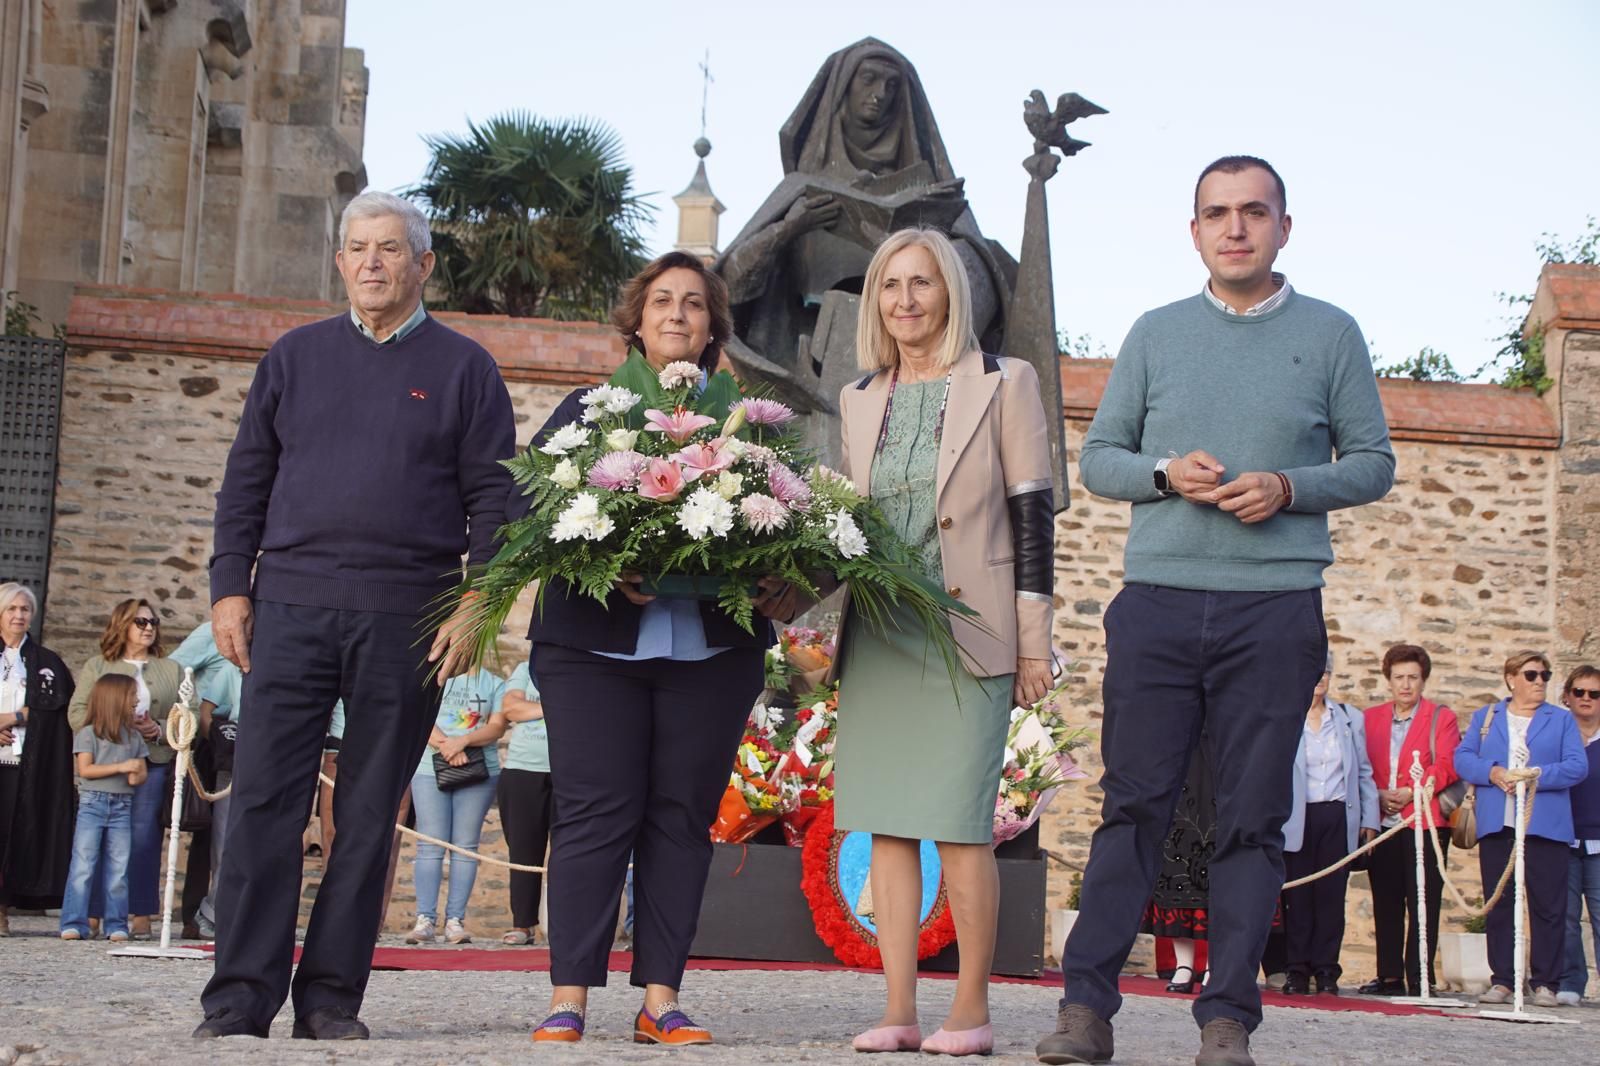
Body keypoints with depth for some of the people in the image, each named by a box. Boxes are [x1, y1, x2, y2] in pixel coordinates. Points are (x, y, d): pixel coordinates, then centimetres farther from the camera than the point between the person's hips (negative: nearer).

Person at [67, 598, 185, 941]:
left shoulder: (172, 670, 17)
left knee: (144, 838, -5)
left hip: (154, 764, 1)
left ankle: (140, 915, -3)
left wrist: (159, 730, -9)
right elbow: (76, 713, 4)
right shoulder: (96, 667, 14)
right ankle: (95, 915, -1)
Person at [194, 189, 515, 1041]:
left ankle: (331, 998, 10)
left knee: (369, 815, 3)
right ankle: (240, 998, 1)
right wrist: (230, 585, 3)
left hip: (408, 619, -1)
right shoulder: (295, 356, 13)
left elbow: (493, 497, 3)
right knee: (264, 801, -3)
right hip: (292, 607, 1)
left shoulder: (463, 368, 7)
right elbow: (246, 480, 13)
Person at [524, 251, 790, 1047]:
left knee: (683, 816, 3)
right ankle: (569, 1000, 0)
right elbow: (526, 505, 1)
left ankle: (660, 1000, 8)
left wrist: (786, 582, -13)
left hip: (712, 648, 1)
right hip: (596, 644, -1)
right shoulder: (586, 411, 10)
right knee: (594, 814, -4)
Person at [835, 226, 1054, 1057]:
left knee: (959, 824, -7)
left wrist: (1033, 643, -6)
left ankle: (971, 1010, 3)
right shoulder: (857, 400, 14)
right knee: (887, 826, 2)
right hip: (878, 637, 5)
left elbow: (1031, 513, -2)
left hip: (968, 635, -4)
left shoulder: (1003, 384, 1)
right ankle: (899, 1010, 6)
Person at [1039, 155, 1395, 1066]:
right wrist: (1165, 472, -8)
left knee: (1254, 819, 0)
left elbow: (1373, 462, 8)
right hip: (1157, 603, 1)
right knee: (1134, 805, -1)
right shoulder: (1156, 333, 13)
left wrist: (1287, 488, -10)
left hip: (1277, 607, -1)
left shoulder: (1331, 334, 9)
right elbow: (1098, 456, 13)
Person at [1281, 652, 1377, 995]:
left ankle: (1327, 970, 6)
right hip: (1297, 819, -2)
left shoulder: (1351, 718, 14)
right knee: (1297, 895, -2)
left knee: (1332, 894, 0)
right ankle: (1297, 971, 5)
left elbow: (1364, 772, 16)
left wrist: (1369, 818, 10)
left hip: (1338, 818, 2)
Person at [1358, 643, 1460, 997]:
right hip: (1382, 823, 3)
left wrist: (1411, 792, -15)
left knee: (1422, 903, -5)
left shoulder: (1441, 718, 7)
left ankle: (1419, 978, -3)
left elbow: (1446, 767, -5)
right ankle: (1389, 977, 10)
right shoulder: (1370, 718, 16)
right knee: (1385, 904, 5)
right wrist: (1378, 795, -8)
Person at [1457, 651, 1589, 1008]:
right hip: (1496, 826, 2)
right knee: (1498, 905, 2)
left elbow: (1577, 765, 0)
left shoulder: (1562, 720, 12)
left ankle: (1545, 983, 2)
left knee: (1547, 906, -3)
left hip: (1545, 827, -1)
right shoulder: (1484, 717, 16)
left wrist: (1538, 775, -14)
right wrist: (1492, 772, -12)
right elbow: (1462, 758, 6)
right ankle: (1501, 981, 7)